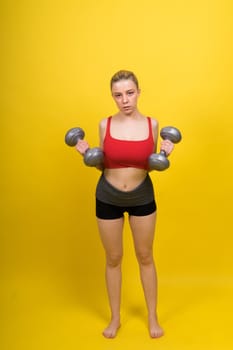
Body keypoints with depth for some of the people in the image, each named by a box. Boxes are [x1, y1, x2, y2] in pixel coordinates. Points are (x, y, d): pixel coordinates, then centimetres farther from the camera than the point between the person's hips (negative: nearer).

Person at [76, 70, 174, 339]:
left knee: (145, 257, 13)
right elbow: (103, 165, 2)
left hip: (143, 198, 0)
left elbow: (150, 165, 3)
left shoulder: (152, 124, -5)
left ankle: (152, 317, 32)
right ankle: (115, 318, 32)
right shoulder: (105, 124, -7)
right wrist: (87, 154, -16)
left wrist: (164, 155, -16)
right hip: (107, 198, 0)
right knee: (113, 259, 12)